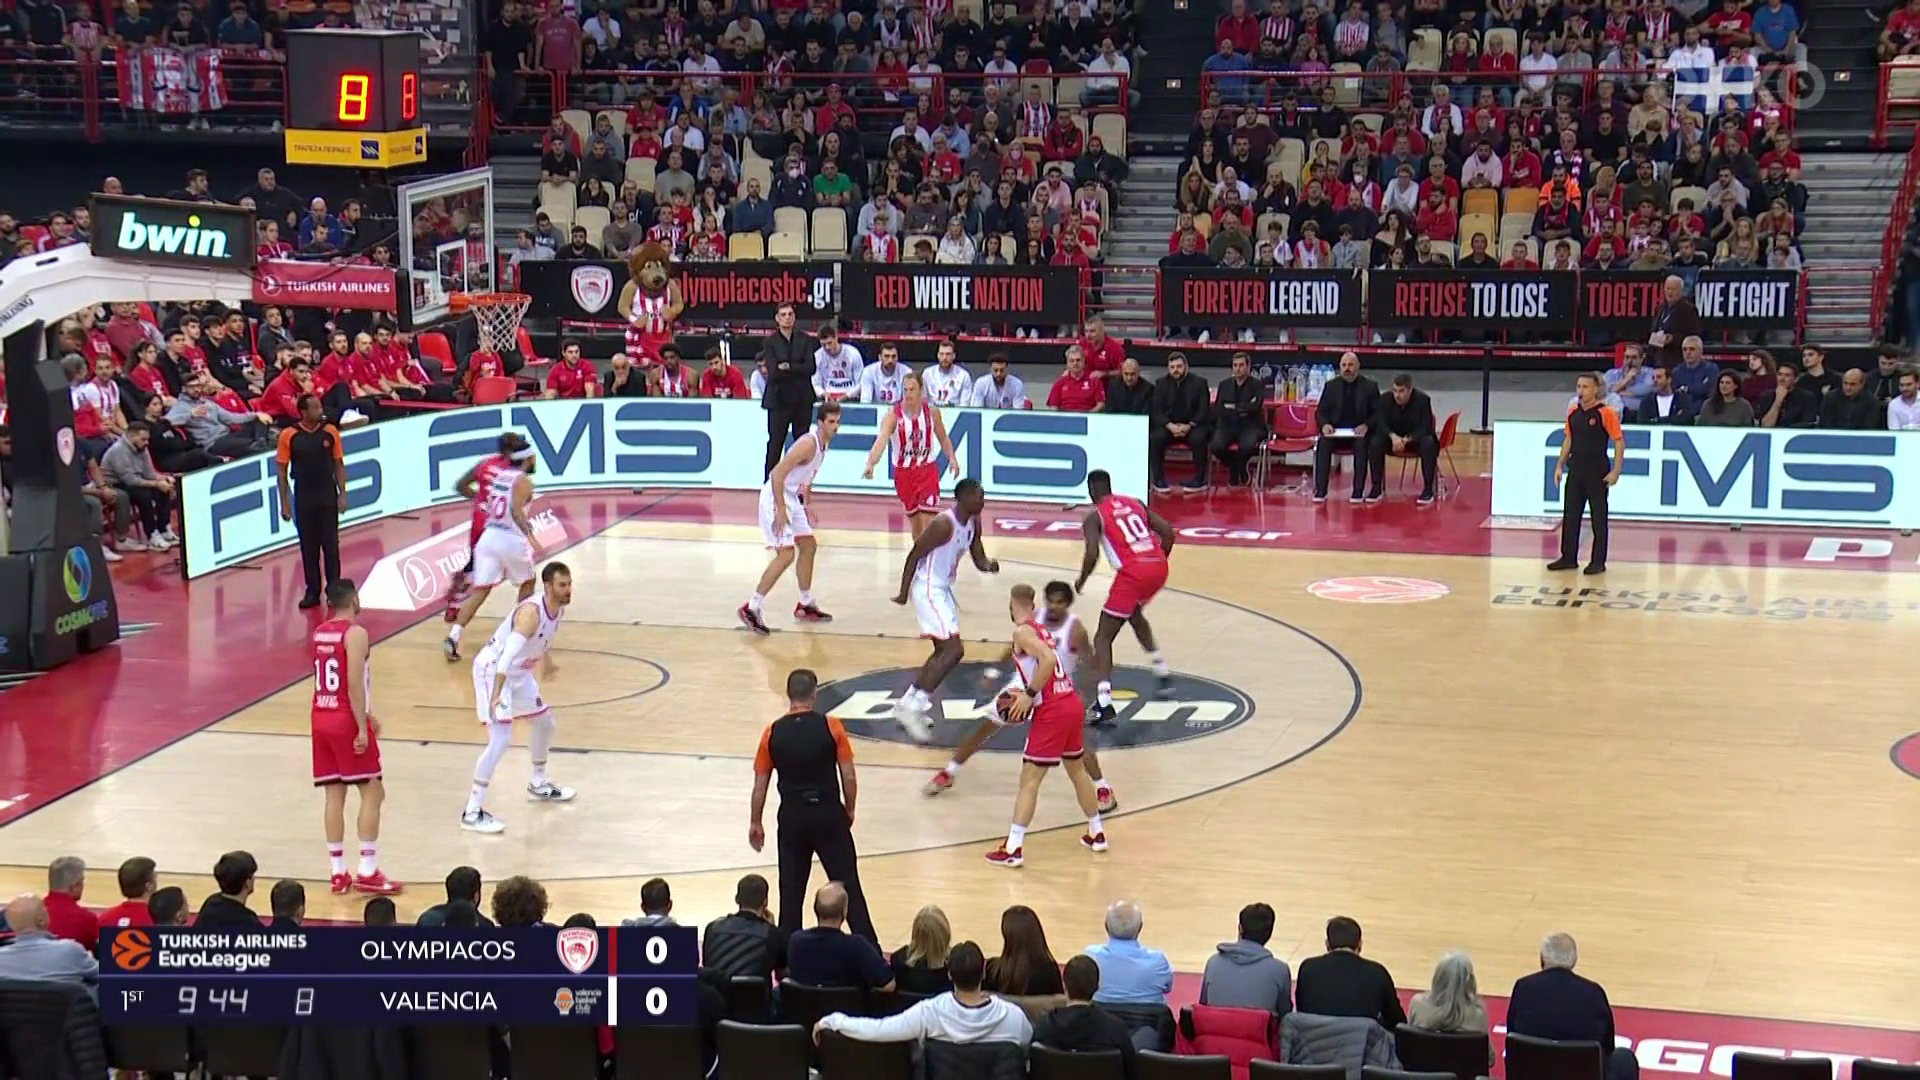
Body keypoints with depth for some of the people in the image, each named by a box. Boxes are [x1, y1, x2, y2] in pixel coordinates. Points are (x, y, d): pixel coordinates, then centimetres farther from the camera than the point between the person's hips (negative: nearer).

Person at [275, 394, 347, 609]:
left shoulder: (330, 431, -3)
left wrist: (342, 494, -2)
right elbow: (282, 470, -1)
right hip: (303, 496, -1)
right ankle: (312, 592, 14)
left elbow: (338, 464, 4)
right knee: (308, 546, 6)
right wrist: (284, 502, -4)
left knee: (330, 544, 4)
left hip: (327, 495, 1)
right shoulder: (289, 435, -7)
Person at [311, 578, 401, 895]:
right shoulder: (355, 633, -13)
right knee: (372, 792, 0)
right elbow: (354, 685, -21)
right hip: (346, 720, -7)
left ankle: (338, 872, 9)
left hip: (322, 717, 8)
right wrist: (362, 728, -18)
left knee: (334, 795, 9)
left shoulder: (319, 633, 12)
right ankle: (367, 872, -4)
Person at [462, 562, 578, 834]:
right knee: (501, 739, -19)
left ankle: (538, 785, 44)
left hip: (518, 672, 10)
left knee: (544, 721, 22)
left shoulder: (559, 609, -3)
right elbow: (508, 654, -39)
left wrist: (547, 661, 37)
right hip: (492, 670, -10)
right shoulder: (531, 612, -31)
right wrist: (495, 696, -46)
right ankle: (472, 813, -15)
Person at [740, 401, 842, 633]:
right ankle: (751, 609, -11)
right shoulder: (808, 443, -23)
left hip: (791, 498, 10)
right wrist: (781, 510, -27)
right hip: (775, 498, -10)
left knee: (808, 546, 17)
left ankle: (806, 606, 31)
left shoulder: (825, 442, 7)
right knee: (786, 555, -15)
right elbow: (778, 474, -27)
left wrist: (806, 505, 22)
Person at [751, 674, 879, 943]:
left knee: (791, 891, 10)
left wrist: (755, 823, 13)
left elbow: (760, 785, 2)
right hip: (829, 814, -1)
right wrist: (849, 810, 10)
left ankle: (788, 954, 14)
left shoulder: (773, 733, -3)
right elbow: (849, 777, -6)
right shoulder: (830, 726, -8)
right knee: (848, 885, 6)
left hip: (792, 817, 1)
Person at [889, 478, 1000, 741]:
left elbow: (979, 561, 11)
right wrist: (904, 593, -15)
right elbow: (914, 555, -18)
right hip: (929, 590, -10)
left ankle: (909, 703, 24)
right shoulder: (944, 524, -22)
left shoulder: (973, 524, 5)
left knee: (944, 652, 16)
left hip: (943, 589, 10)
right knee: (953, 651, -15)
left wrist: (989, 566, -13)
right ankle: (912, 707, -14)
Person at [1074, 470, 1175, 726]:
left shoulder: (1094, 517, 5)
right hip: (1158, 568, 6)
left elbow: (1092, 554, -11)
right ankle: (1163, 674, 38)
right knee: (1134, 614, 37)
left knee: (1103, 639, 3)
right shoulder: (1135, 503, 22)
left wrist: (1081, 582, 6)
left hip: (1133, 572, -6)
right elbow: (1167, 532, 14)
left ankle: (1103, 705, -11)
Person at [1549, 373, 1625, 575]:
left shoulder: (1606, 412, -11)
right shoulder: (1573, 412, 7)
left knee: (1599, 518, 2)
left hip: (1597, 472, -6)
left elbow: (1619, 442, -10)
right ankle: (1568, 557, 18)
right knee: (1570, 515, 9)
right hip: (1575, 469, 6)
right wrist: (1559, 465, 13)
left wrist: (1615, 471, -16)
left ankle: (1598, 562, 7)